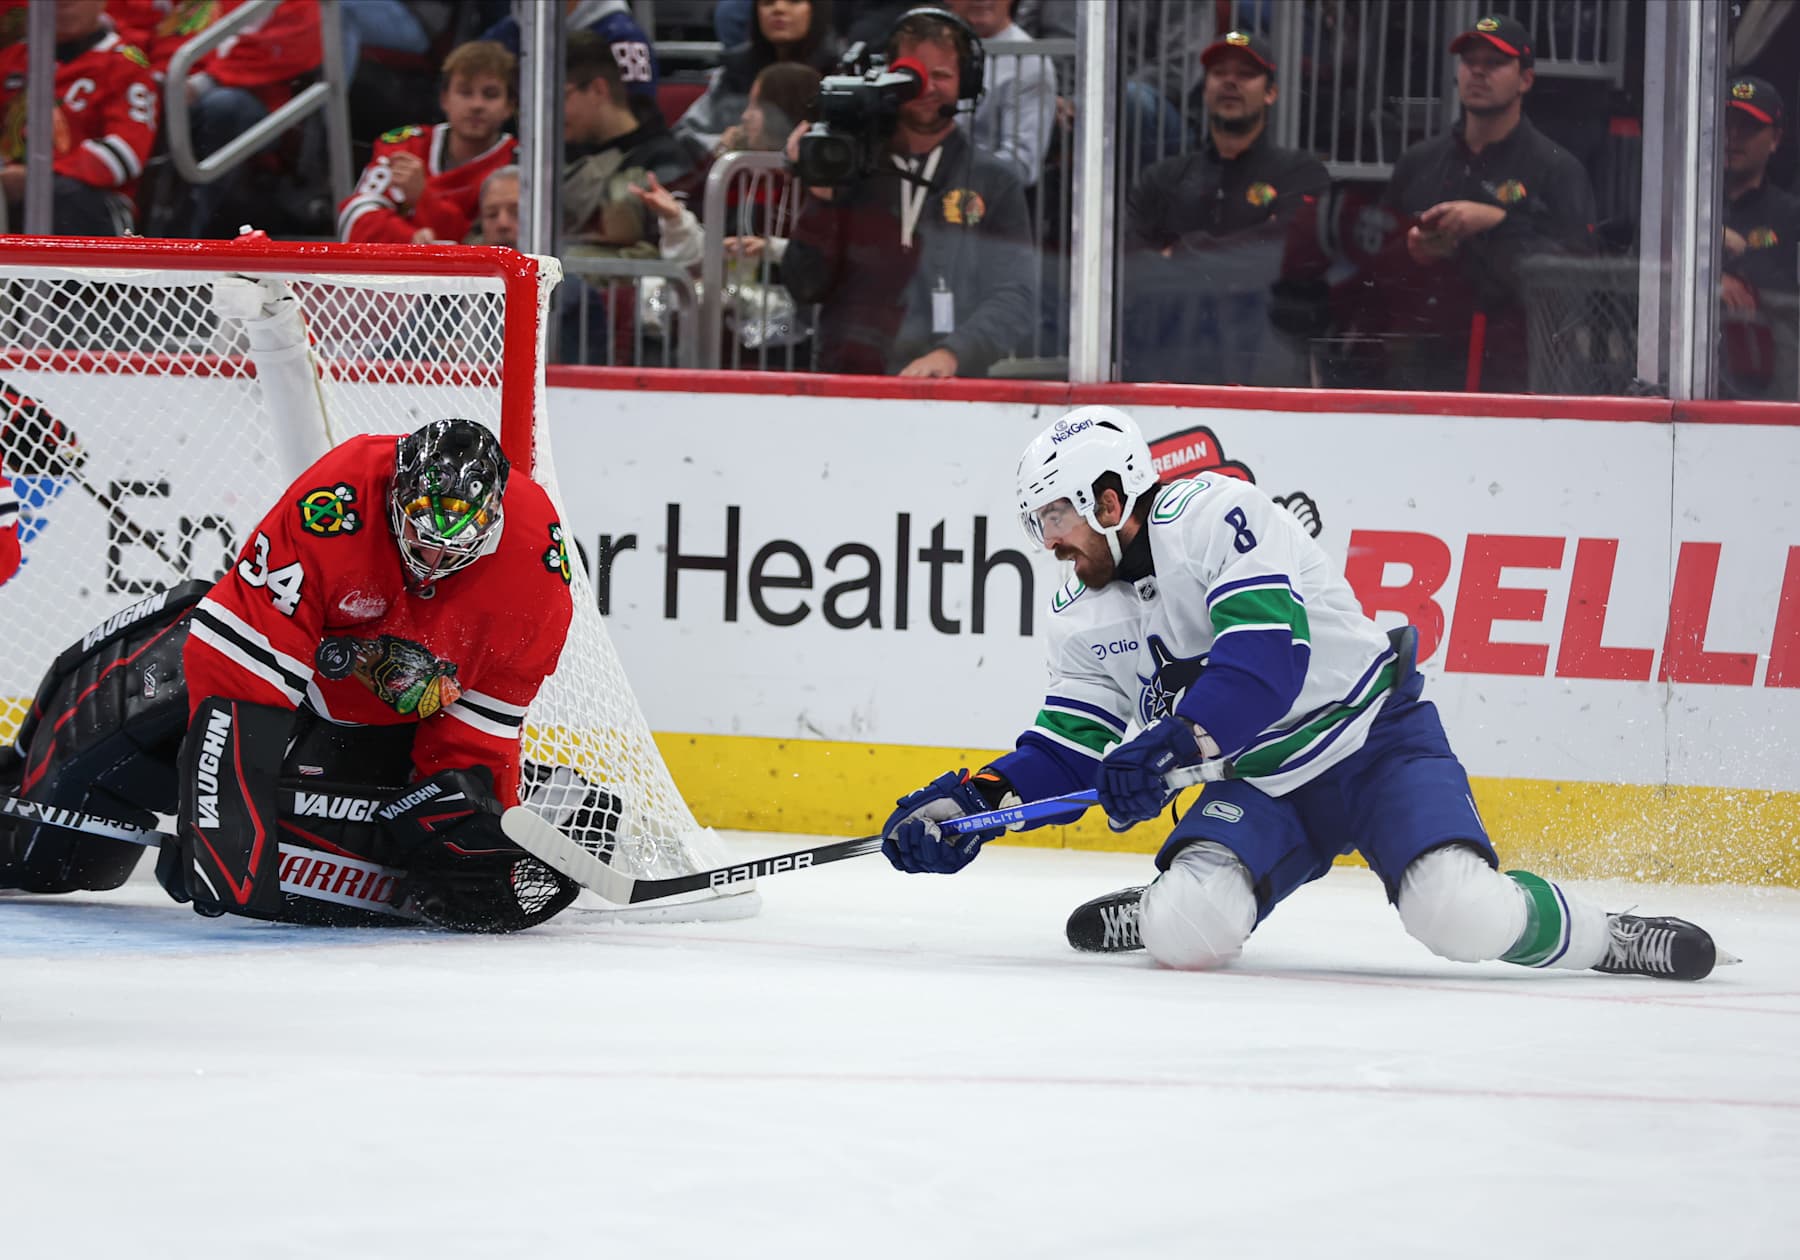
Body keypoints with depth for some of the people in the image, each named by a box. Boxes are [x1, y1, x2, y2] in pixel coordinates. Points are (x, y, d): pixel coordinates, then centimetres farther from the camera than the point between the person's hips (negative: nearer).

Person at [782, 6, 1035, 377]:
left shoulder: (994, 183, 10)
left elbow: (1015, 295, 1)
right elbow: (806, 289, 9)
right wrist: (820, 197, -4)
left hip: (953, 389, -1)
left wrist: (952, 354, -15)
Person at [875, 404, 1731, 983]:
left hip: (1373, 740, -6)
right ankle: (1172, 904, 14)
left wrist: (1170, 747, -40)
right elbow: (1067, 755, 9)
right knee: (1188, 934, -23)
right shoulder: (1084, 618, 7)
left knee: (1461, 913, -30)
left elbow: (1268, 659, -29)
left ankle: (1596, 937, -1)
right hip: (1259, 787, 6)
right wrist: (974, 800, -8)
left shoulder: (1214, 518, -17)